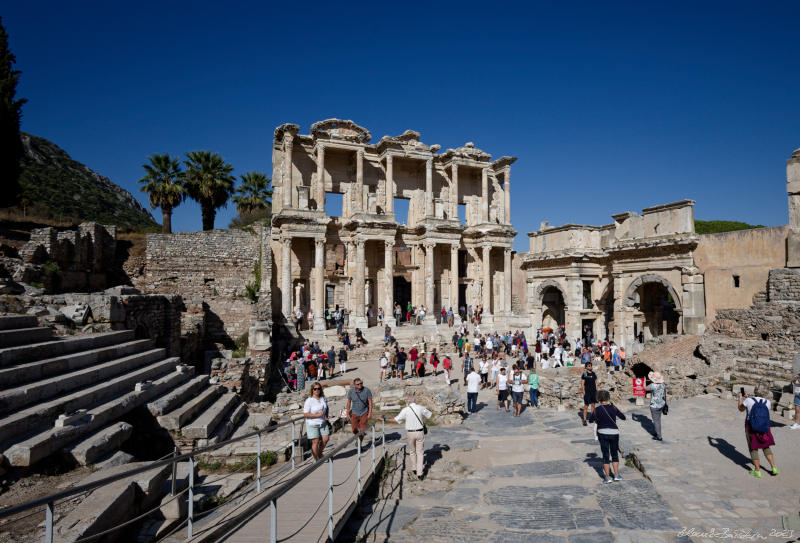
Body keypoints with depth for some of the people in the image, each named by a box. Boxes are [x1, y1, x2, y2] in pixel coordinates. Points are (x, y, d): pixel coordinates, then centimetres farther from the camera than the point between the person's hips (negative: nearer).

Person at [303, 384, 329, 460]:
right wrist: (317, 415, -21)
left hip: (323, 423, 6)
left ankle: (319, 454, 29)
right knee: (315, 442, -2)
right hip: (312, 424, -6)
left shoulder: (323, 398, 4)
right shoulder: (309, 400, -15)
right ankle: (316, 459, 14)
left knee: (325, 439, 3)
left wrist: (326, 415, 7)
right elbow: (305, 414, -17)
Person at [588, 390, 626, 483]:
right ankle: (616, 475, 19)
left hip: (602, 434, 0)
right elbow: (623, 417, 1)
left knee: (605, 455, 8)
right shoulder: (613, 408, -10)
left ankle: (607, 477, 8)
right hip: (614, 433, 1)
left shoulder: (597, 410, -9)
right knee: (615, 454, 18)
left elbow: (590, 420, 2)